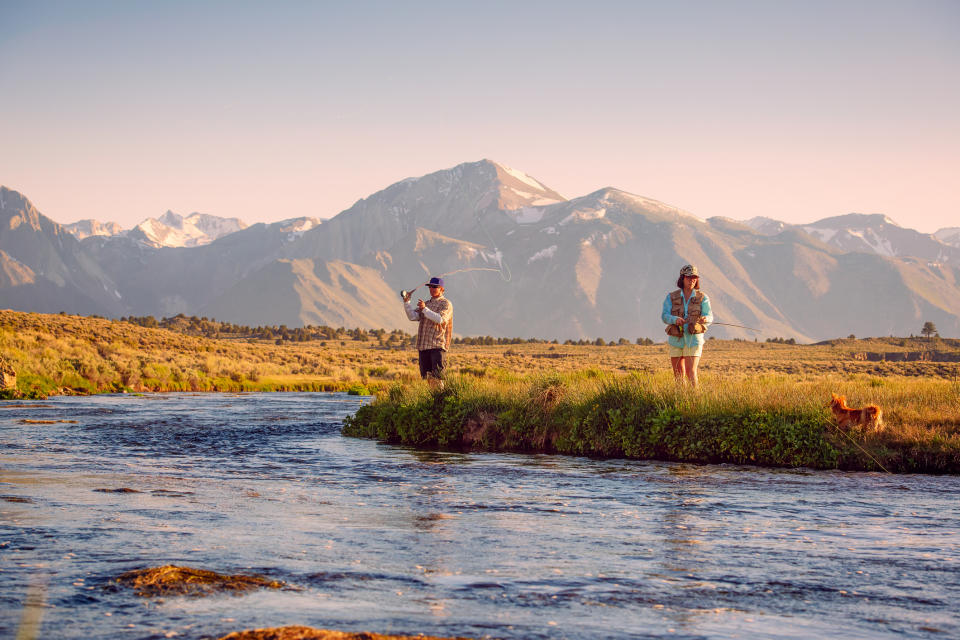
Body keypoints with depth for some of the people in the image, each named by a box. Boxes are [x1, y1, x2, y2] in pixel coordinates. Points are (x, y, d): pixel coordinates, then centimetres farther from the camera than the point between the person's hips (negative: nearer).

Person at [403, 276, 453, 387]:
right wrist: (407, 302, -3)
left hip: (438, 346, -6)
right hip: (423, 345, 6)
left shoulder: (446, 304, 2)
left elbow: (440, 319, -16)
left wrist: (425, 309, -20)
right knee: (427, 376, 6)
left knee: (437, 376, -14)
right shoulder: (426, 304, 21)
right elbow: (413, 316, 9)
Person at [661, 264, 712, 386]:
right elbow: (664, 316, -7)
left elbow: (709, 316, -7)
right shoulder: (671, 297, 3)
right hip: (676, 339, 2)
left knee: (691, 373, -14)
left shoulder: (702, 297, 2)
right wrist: (675, 319, -28)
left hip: (694, 339, -2)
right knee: (679, 375, 10)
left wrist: (705, 319, -32)